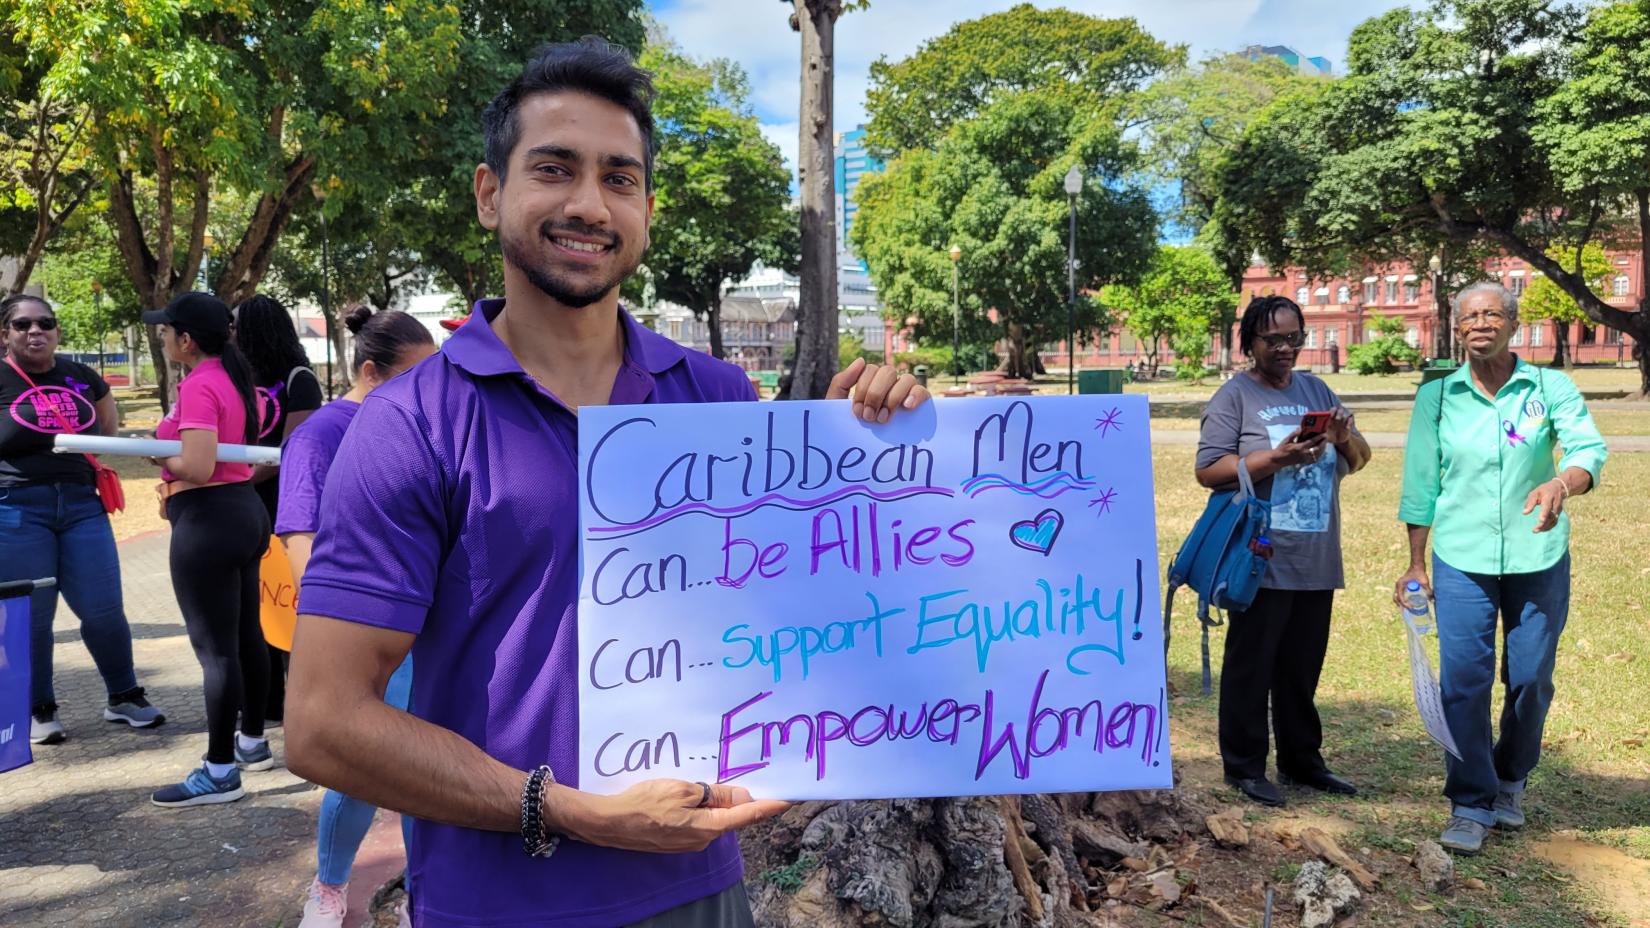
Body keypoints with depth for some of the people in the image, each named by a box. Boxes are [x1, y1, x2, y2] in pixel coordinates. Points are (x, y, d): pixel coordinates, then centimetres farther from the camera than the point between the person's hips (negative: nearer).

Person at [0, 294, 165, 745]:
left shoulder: (82, 378, 9)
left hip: (81, 504, 3)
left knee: (104, 609, 2)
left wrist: (89, 459, 10)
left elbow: (109, 427, 24)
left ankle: (123, 697, 19)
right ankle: (39, 710, 20)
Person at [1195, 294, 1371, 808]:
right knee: (1251, 666, 3)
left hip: (1316, 562, 6)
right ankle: (1244, 767, 15)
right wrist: (1276, 458, -22)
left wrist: (1345, 439, -7)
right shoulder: (1234, 397, -5)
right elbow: (1209, 471, -14)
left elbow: (1358, 461, 15)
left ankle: (1302, 760, 29)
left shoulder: (1315, 389, 13)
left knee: (1303, 668, 15)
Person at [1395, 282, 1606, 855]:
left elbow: (1589, 448, -17)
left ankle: (1510, 781, 34)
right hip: (1462, 559, 0)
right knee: (1462, 680, -4)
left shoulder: (1550, 388, -2)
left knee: (1531, 680, 9)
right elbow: (1420, 484, 3)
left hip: (1538, 557, 0)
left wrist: (1561, 484, -40)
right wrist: (1416, 566, 4)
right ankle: (1471, 804, 10)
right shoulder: (1437, 395, 0)